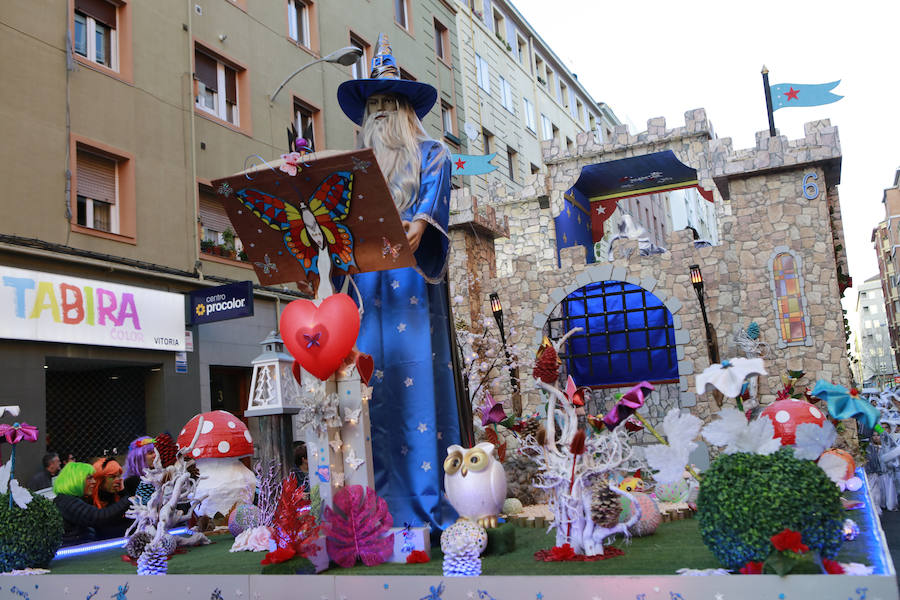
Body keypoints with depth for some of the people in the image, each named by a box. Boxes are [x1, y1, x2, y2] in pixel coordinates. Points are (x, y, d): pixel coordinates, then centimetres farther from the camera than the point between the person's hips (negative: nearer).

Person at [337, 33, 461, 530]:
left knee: (417, 376, -11)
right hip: (366, 280, 4)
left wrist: (418, 226, -29)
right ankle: (383, 500, -2)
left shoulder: (431, 155, 12)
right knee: (375, 382, -5)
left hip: (412, 279, -3)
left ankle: (429, 498, -8)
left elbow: (434, 199, -7)